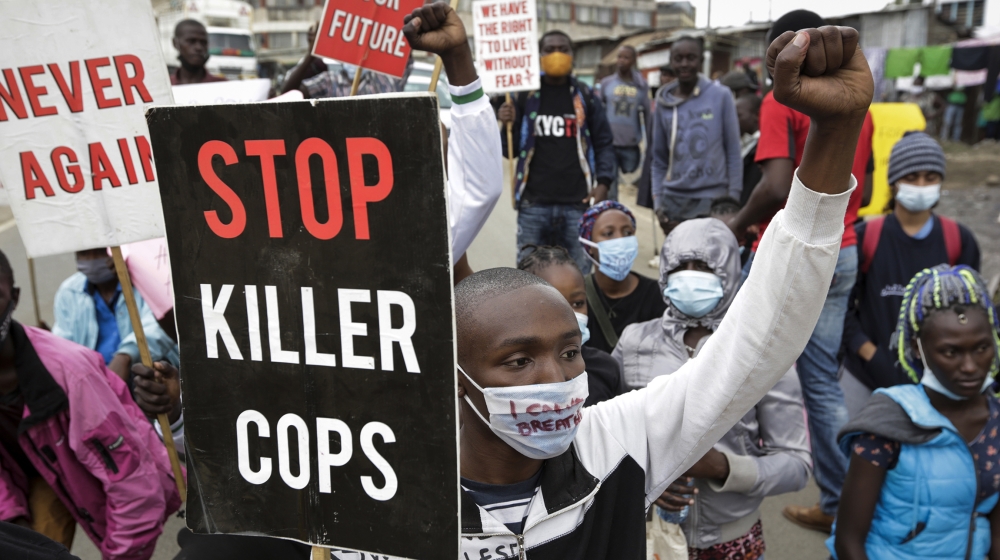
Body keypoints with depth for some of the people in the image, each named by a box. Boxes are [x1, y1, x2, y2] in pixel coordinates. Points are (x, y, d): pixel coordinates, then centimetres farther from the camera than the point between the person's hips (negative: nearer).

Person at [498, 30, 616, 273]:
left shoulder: (585, 96, 7)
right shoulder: (525, 96, 6)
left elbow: (604, 143, 10)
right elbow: (510, 150, 6)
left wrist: (603, 182, -4)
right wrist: (507, 125, -14)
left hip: (577, 204, 0)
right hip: (533, 204, 0)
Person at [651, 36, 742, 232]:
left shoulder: (721, 96, 0)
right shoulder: (663, 103, 7)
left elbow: (733, 153, 2)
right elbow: (659, 160, 11)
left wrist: (733, 199, -2)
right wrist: (658, 202, 4)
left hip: (712, 197, -2)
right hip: (674, 199, 3)